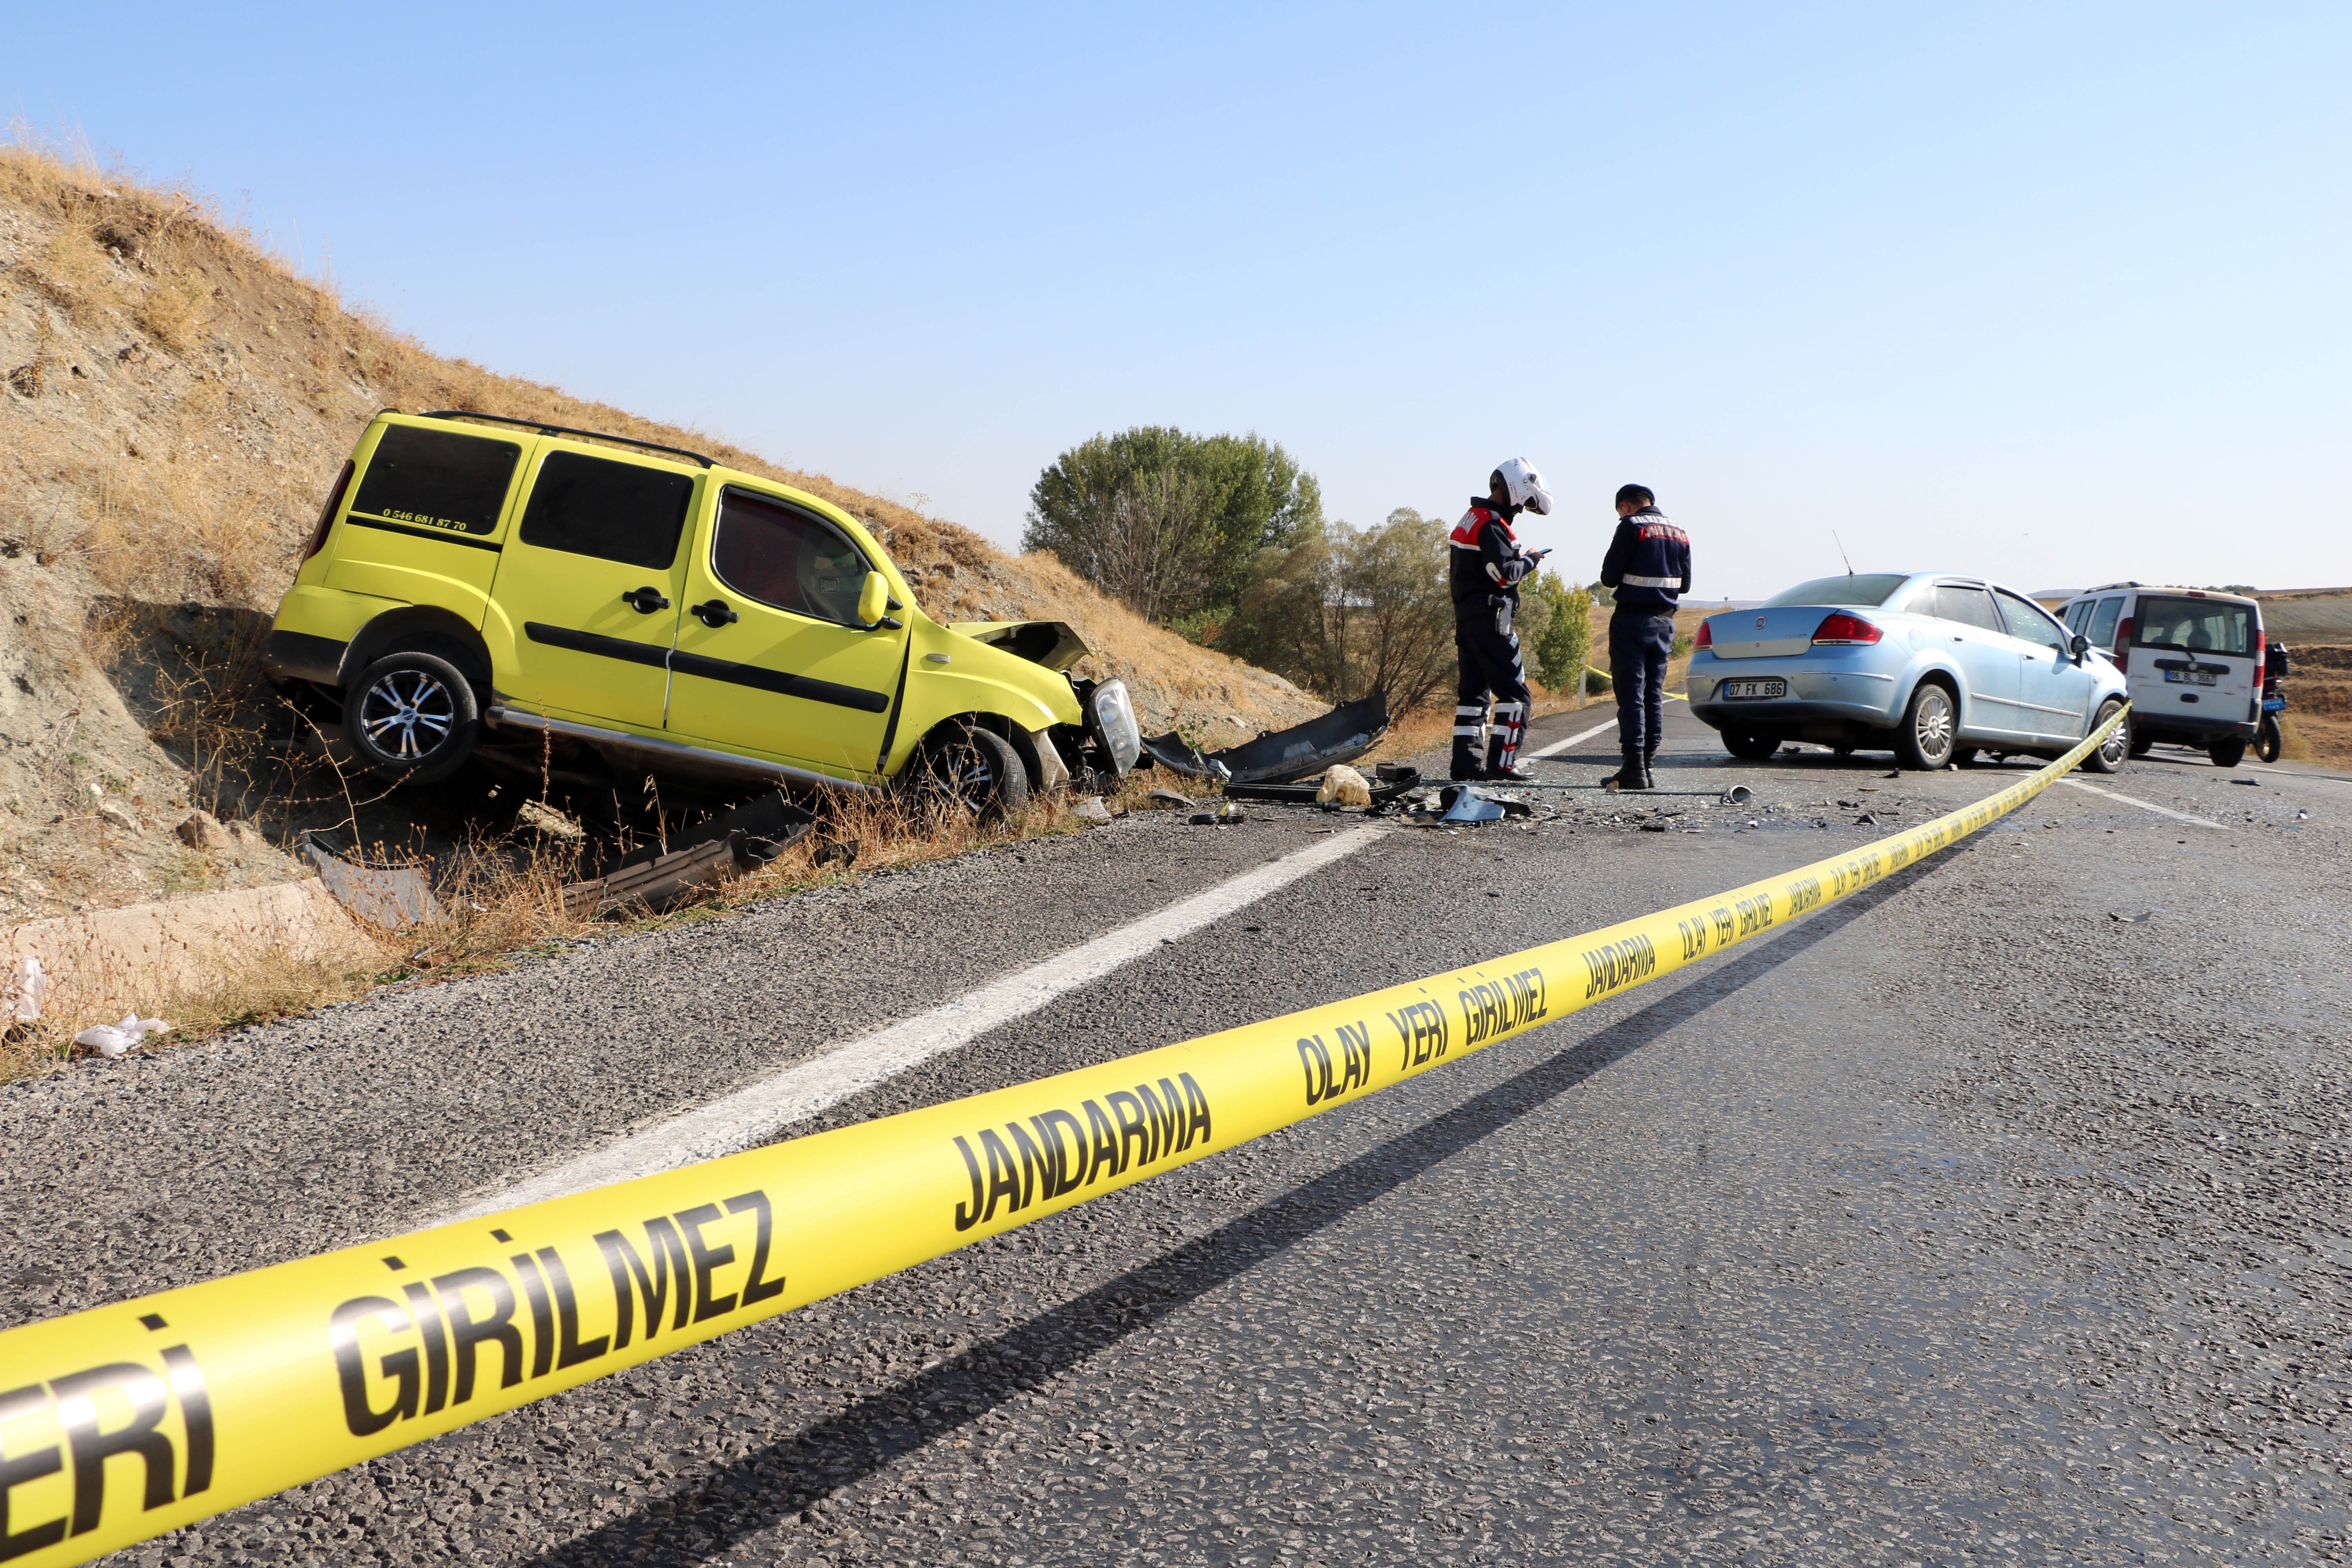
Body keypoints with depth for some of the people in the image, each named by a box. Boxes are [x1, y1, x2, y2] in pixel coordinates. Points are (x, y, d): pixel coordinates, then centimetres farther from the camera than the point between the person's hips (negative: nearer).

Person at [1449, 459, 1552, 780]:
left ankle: (1465, 760, 12)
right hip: (1490, 618, -10)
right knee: (1515, 691, -6)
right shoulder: (1491, 525, -14)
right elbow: (1503, 573, -22)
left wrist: (1520, 558, 11)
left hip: (1467, 617, 10)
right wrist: (1530, 561, -5)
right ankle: (1502, 762, -8)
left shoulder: (1472, 518, 18)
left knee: (1474, 689, 12)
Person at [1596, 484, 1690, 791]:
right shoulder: (1680, 533, 11)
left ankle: (1633, 768, -8)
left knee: (1631, 694, -5)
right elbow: (1685, 584, 15)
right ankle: (1648, 764, 10)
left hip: (1633, 619, -6)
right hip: (1664, 622, 6)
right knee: (1655, 695, 10)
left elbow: (1609, 578, -9)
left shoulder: (1631, 527, -10)